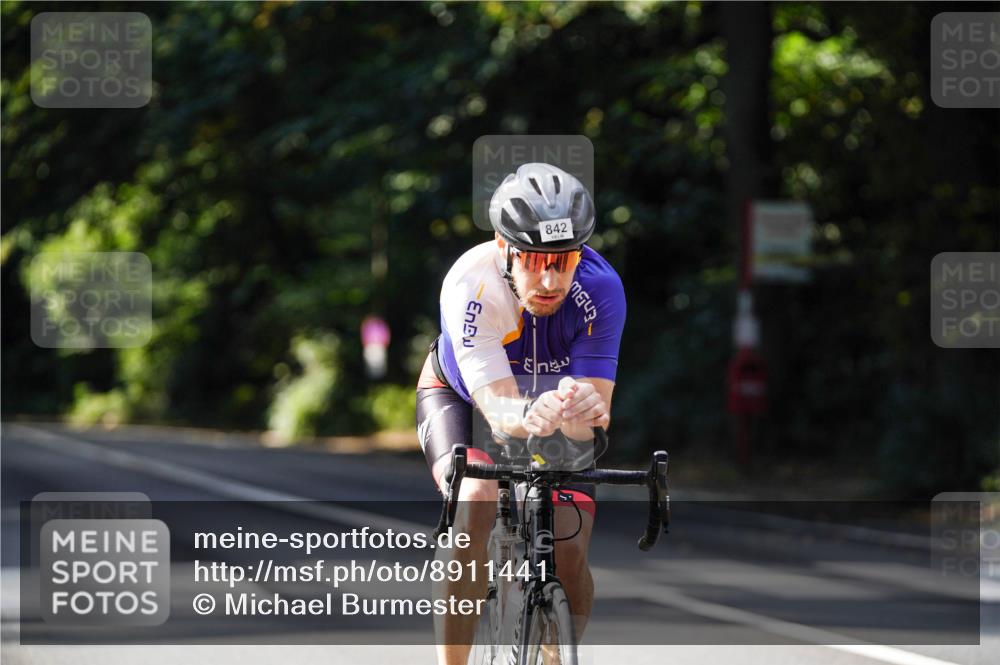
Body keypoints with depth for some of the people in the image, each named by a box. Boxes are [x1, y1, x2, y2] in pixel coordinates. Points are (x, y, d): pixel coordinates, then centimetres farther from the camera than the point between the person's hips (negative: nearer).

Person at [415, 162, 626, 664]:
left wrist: (580, 411, -62)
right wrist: (529, 417, -67)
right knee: (474, 500, -31)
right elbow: (498, 410, -44)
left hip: (553, 394, 2)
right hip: (462, 394, -2)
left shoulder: (600, 289, -33)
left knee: (569, 555, -14)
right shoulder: (471, 285, -38)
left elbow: (590, 423, -38)